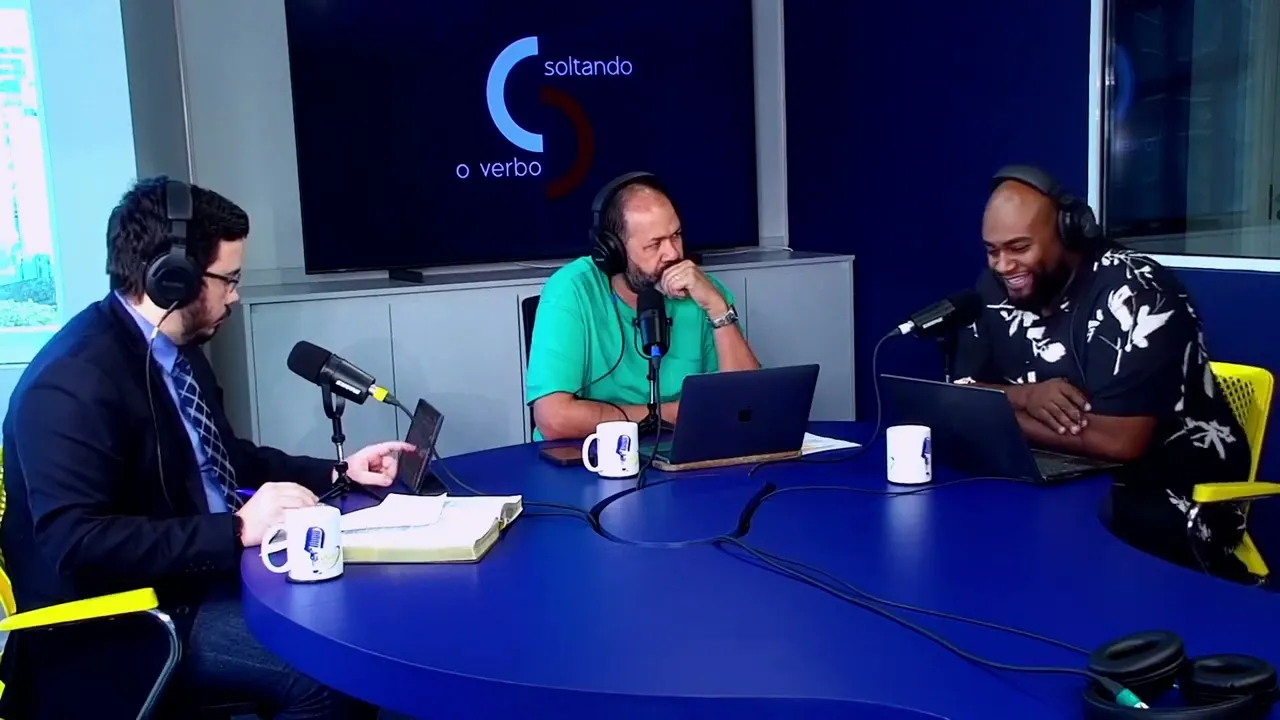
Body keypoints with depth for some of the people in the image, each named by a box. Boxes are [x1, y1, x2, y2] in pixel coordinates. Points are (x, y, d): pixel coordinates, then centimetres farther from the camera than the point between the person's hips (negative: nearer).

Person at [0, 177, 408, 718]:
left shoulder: (176, 349, 7)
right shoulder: (75, 381, -21)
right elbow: (76, 543, -28)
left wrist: (335, 472, 12)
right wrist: (235, 529, -29)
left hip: (209, 570, 9)